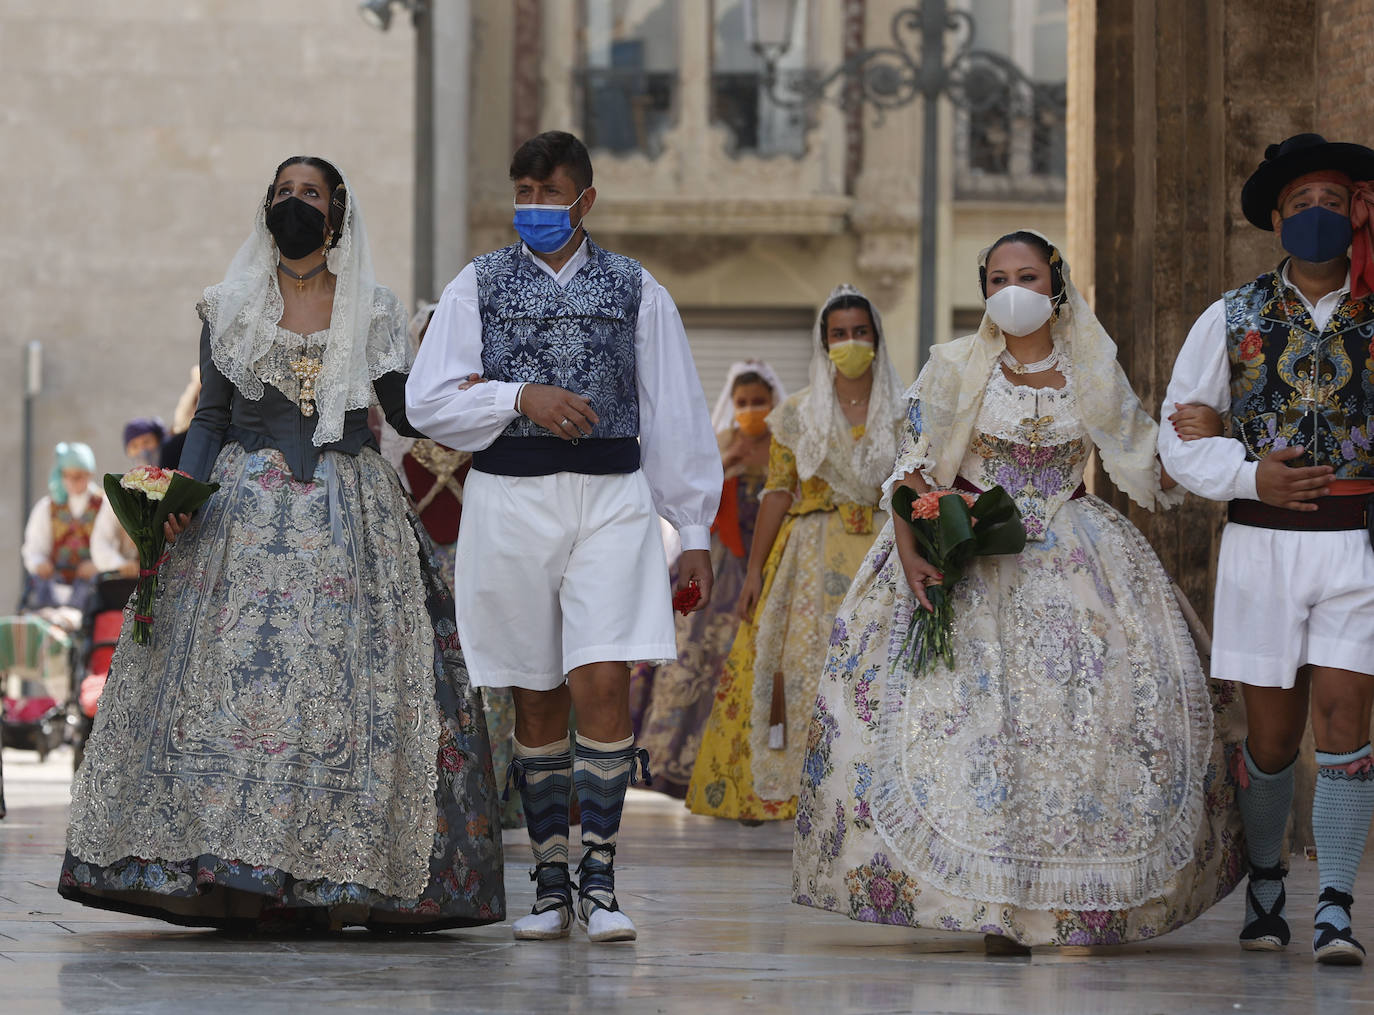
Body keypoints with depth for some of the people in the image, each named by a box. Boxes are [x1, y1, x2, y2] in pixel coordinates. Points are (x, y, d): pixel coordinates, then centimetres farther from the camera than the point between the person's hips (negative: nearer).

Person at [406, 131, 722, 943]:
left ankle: (599, 880, -6)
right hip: (509, 501, 1)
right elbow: (428, 402, 1)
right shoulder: (479, 286, 8)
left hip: (612, 496, -1)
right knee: (537, 700, 5)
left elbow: (674, 413, 10)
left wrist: (695, 530, 8)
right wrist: (522, 397, -12)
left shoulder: (635, 290, 9)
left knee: (603, 686, -13)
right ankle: (550, 885, 13)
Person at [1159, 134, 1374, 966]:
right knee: (1272, 733, 6)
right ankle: (1265, 882, 28)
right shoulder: (1233, 319, 5)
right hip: (1261, 545, 1)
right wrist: (1249, 477, -9)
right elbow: (1181, 435, 7)